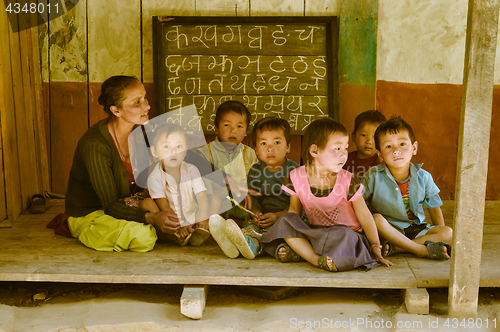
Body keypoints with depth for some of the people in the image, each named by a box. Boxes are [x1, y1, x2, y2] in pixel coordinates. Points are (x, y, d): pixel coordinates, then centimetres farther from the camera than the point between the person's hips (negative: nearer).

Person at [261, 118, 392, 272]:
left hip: (347, 233, -3)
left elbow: (365, 216, -7)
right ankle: (316, 259, -29)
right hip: (315, 231, 3)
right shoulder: (297, 177, -9)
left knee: (344, 236, -35)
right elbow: (294, 211, 4)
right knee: (284, 221, -18)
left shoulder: (347, 181, -13)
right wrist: (289, 235, -10)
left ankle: (299, 252, -26)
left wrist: (376, 248, -6)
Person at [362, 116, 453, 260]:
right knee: (377, 219, -34)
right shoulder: (374, 176, -13)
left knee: (449, 233, -19)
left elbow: (434, 208, 7)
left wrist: (440, 235, 3)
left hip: (416, 228, 3)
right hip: (388, 230, -3)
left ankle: (393, 248, -27)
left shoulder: (423, 178, -5)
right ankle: (423, 250, -29)